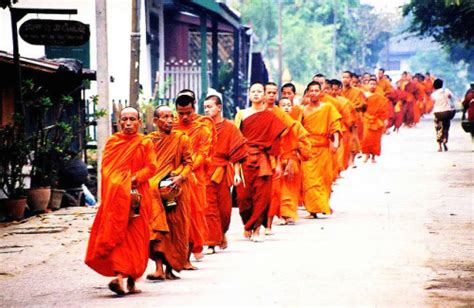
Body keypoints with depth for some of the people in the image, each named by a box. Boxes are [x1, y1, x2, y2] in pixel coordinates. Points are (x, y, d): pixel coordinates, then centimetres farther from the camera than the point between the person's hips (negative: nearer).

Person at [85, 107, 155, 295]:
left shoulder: (145, 144, 8)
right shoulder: (112, 142, 11)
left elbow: (150, 167, -1)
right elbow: (105, 167, 7)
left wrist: (135, 178, -17)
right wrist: (115, 182, -11)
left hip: (137, 195, 0)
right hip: (115, 194, 0)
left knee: (135, 237, -1)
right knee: (116, 234, -8)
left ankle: (131, 280, 1)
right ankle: (118, 275, -13)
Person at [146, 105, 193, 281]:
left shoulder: (181, 139, 6)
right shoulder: (149, 140, 9)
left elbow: (188, 163, 3)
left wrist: (180, 177, -15)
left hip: (175, 191, 0)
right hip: (154, 190, 0)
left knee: (175, 227, 2)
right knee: (157, 226, -13)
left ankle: (170, 268, 13)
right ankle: (159, 268, -20)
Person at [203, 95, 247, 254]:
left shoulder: (230, 128, 1)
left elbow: (236, 153, 1)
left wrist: (236, 173, -5)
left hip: (222, 173, 0)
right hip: (204, 173, 0)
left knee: (224, 207, 7)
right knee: (209, 208, -3)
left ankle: (222, 234, 34)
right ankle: (211, 242, 0)